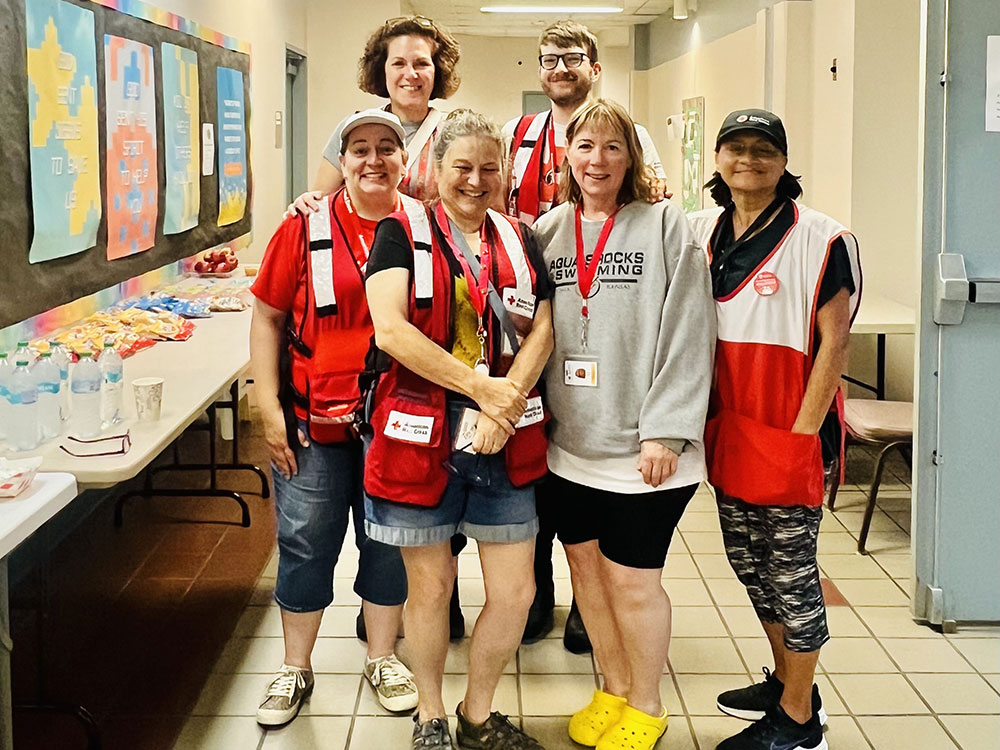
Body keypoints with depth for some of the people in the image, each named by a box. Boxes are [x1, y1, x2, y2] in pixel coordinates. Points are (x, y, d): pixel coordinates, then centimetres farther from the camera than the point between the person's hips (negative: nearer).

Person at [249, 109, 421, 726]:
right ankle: (296, 669, 26)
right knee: (307, 544, 9)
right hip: (315, 420, -1)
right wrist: (270, 409, -4)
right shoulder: (307, 228, -4)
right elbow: (268, 318, 1)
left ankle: (383, 657, 32)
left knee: (389, 542, 13)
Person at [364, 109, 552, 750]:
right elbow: (391, 329, -14)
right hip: (421, 437, -3)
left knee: (516, 590, 6)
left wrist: (504, 405, -12)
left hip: (505, 443, 4)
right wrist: (482, 388, -16)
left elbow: (542, 330, 4)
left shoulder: (519, 241, 11)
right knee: (431, 585, 9)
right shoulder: (402, 234, -1)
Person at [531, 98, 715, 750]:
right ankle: (613, 690, 36)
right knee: (587, 565, 15)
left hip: (641, 449, -5)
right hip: (568, 444, 5)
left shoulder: (666, 227, -5)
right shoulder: (547, 231, 9)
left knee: (632, 578, 2)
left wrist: (664, 432, -15)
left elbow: (687, 336, -11)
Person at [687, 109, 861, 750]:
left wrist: (803, 432, -14)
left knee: (791, 570, 2)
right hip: (727, 428, 6)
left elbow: (835, 343, -11)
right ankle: (788, 682, 35)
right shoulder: (700, 232, 8)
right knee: (749, 561, 16)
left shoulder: (819, 239, -9)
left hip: (789, 432, -6)